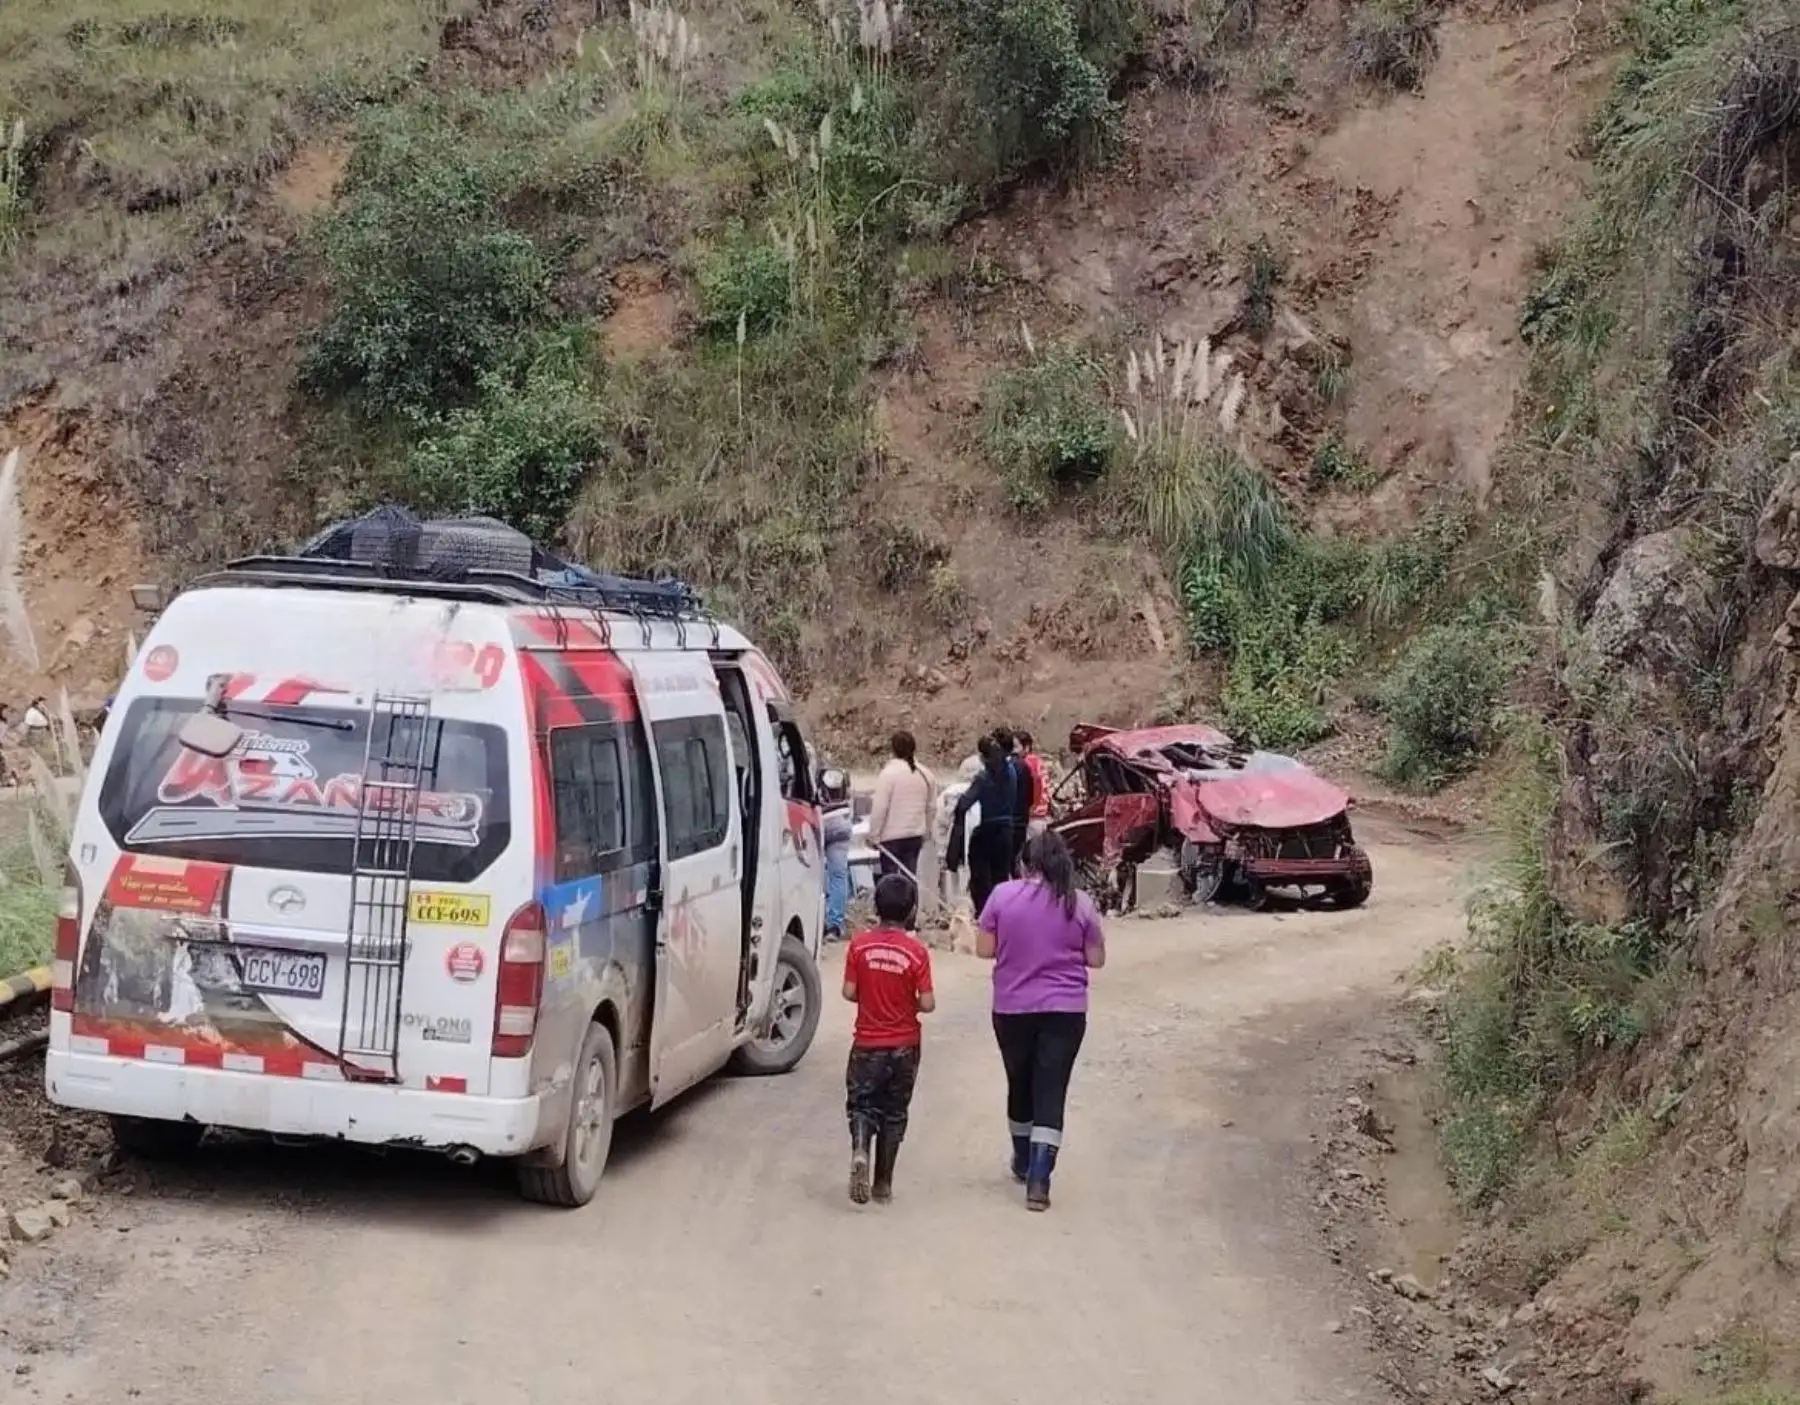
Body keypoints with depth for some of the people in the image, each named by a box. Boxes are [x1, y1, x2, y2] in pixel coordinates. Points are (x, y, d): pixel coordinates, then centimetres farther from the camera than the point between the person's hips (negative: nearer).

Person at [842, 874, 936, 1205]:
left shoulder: (859, 945, -8)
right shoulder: (916, 951, -12)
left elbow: (849, 992, -7)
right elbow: (927, 1003, -13)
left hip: (867, 1044, 0)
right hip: (903, 1045, 0)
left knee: (861, 1104, 9)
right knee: (894, 1113, 13)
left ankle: (860, 1151, -21)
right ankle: (883, 1183, 17)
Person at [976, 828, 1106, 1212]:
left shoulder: (1003, 895, -6)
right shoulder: (1080, 903, -5)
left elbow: (984, 950, -3)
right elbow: (1096, 959, 1)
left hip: (1012, 1010, 1)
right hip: (1065, 1011, -1)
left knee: (1020, 1084, 19)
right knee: (1051, 1093, 0)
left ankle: (1024, 1162, 37)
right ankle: (1039, 1180, -9)